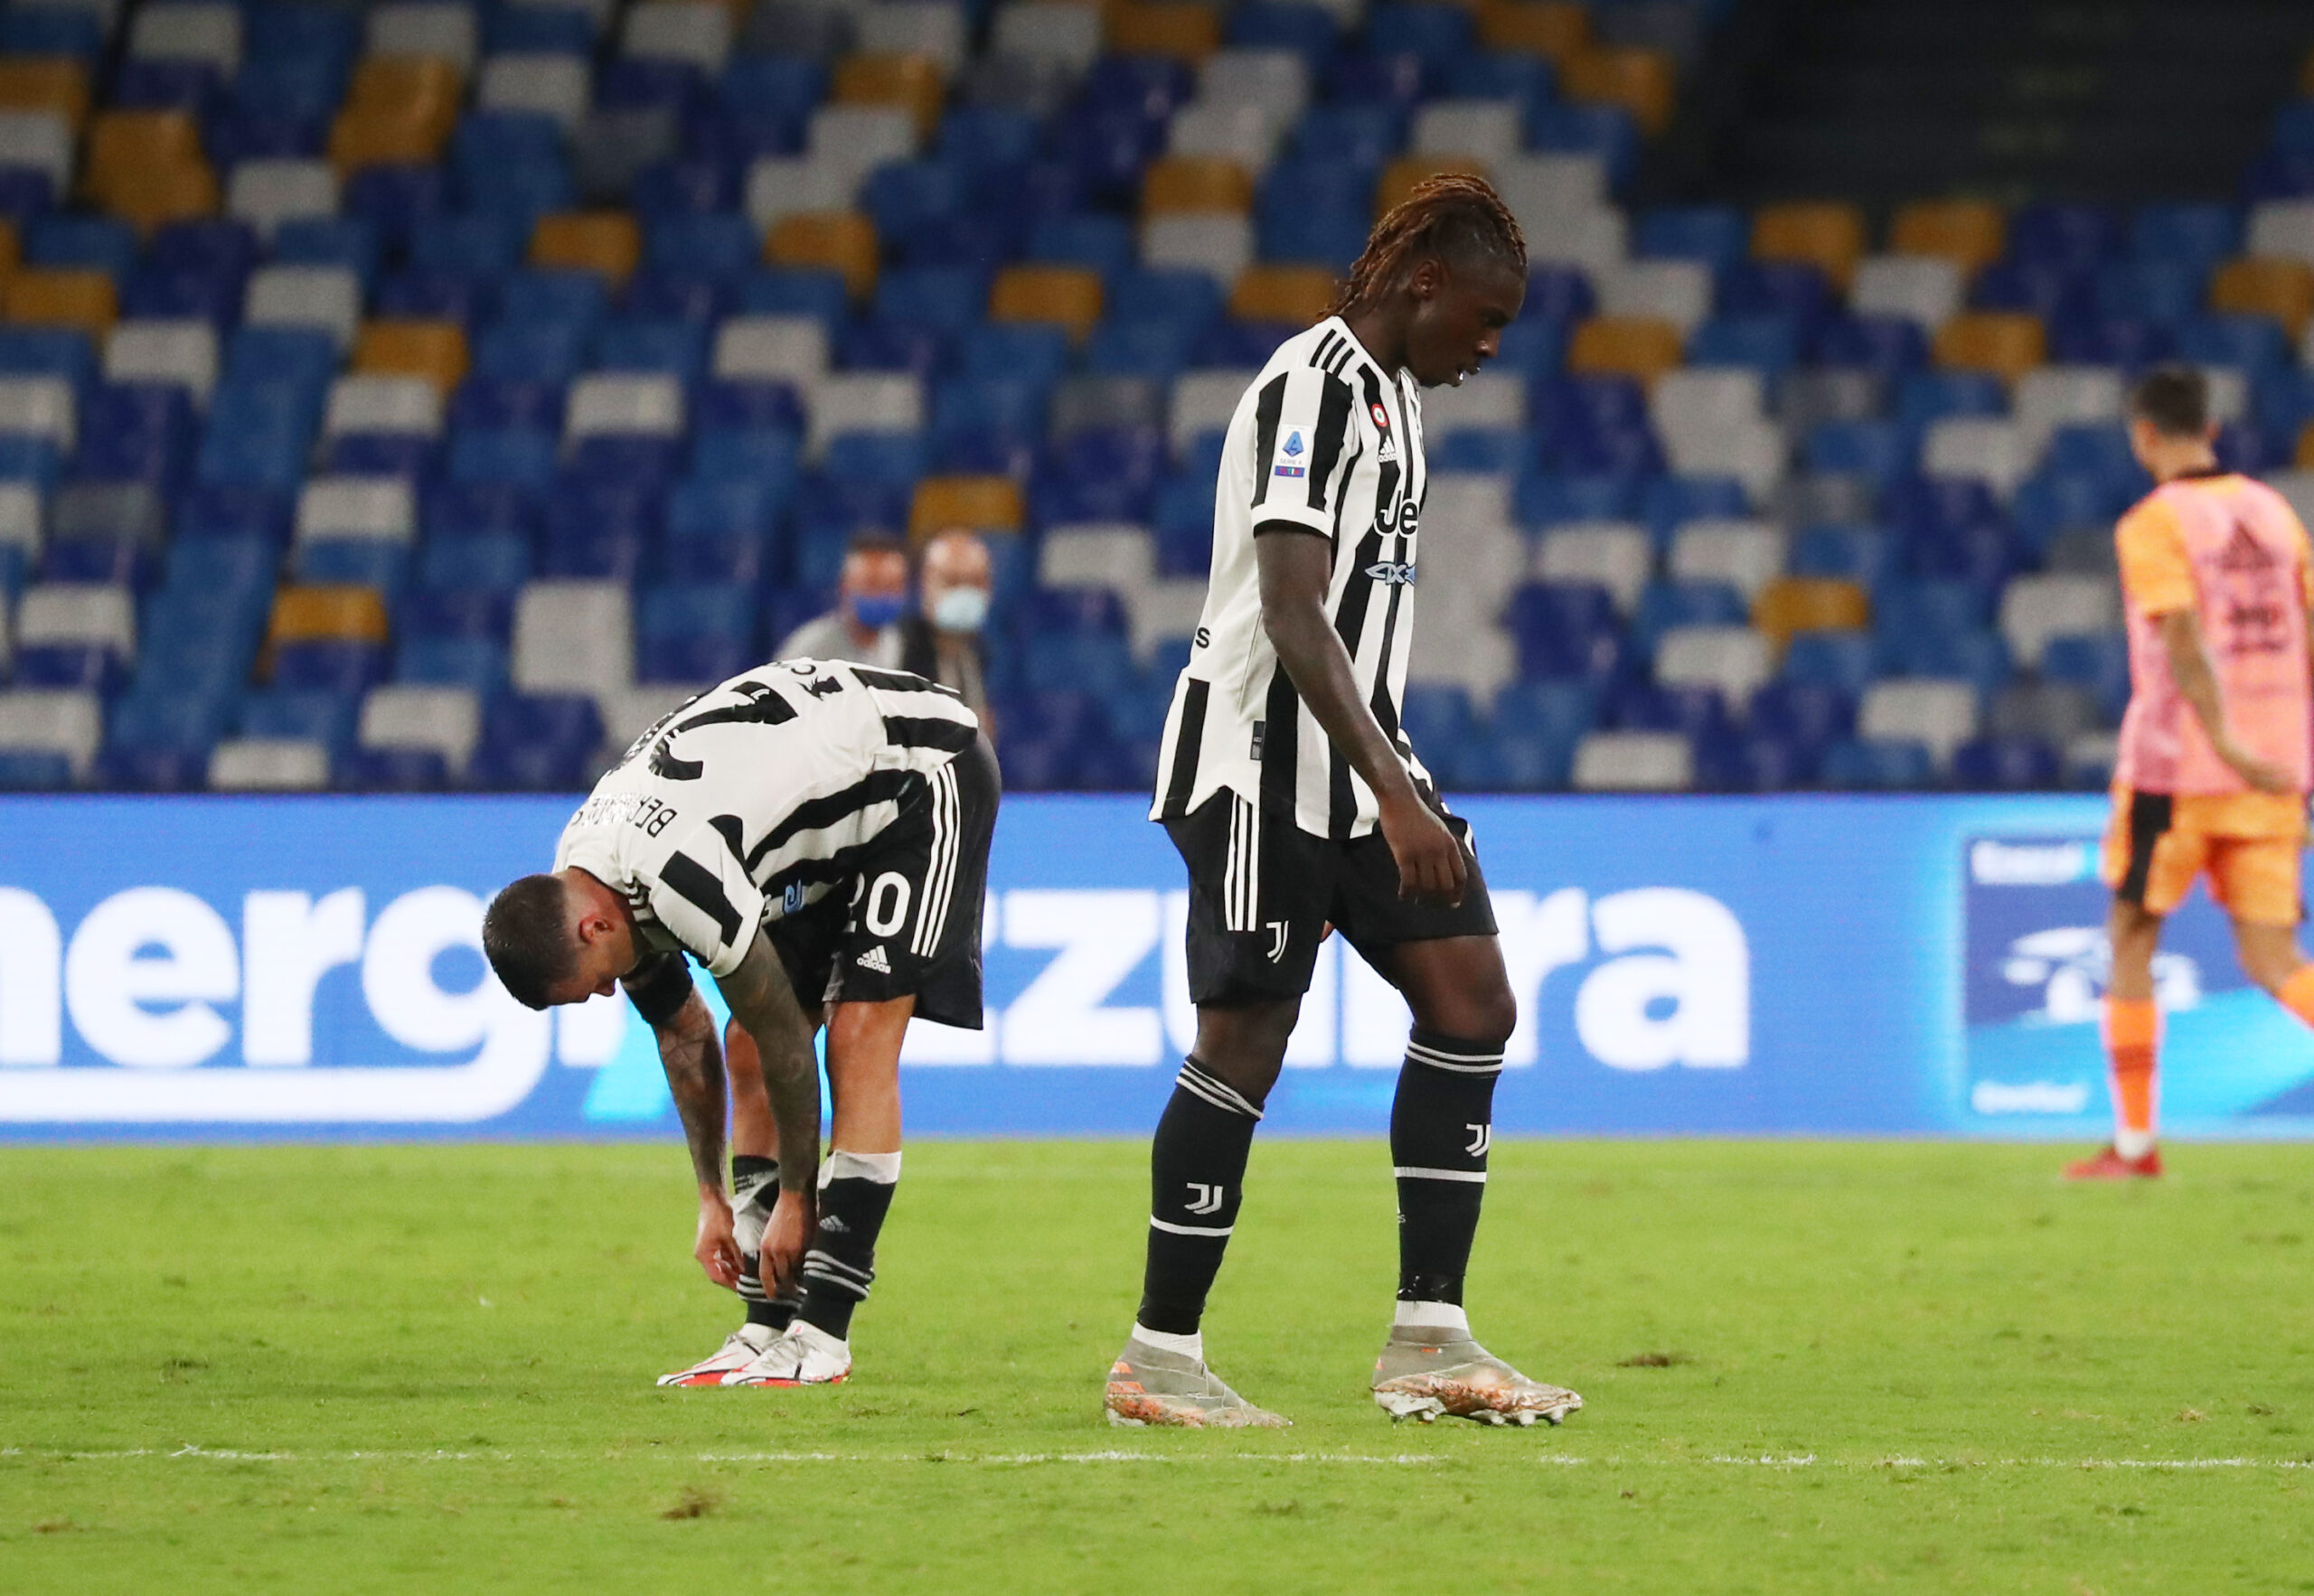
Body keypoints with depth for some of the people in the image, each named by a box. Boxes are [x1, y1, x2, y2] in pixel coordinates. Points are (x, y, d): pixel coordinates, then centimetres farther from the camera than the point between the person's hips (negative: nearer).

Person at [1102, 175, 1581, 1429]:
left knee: (1471, 1004, 2)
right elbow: (1291, 613, -23)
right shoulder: (1314, 387, -15)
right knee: (1243, 1042, -6)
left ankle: (1428, 1342, 3)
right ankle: (1157, 1361, 1)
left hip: (1350, 766, 10)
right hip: (1266, 762, -10)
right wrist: (1395, 794, -28)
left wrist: (1398, 788, 24)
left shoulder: (1387, 392, 16)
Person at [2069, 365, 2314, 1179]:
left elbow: (2184, 641, -21)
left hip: (2177, 766, -5)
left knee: (2130, 943, 10)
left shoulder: (2154, 524, -7)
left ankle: (2134, 1143, 11)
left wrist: (2226, 745, -28)